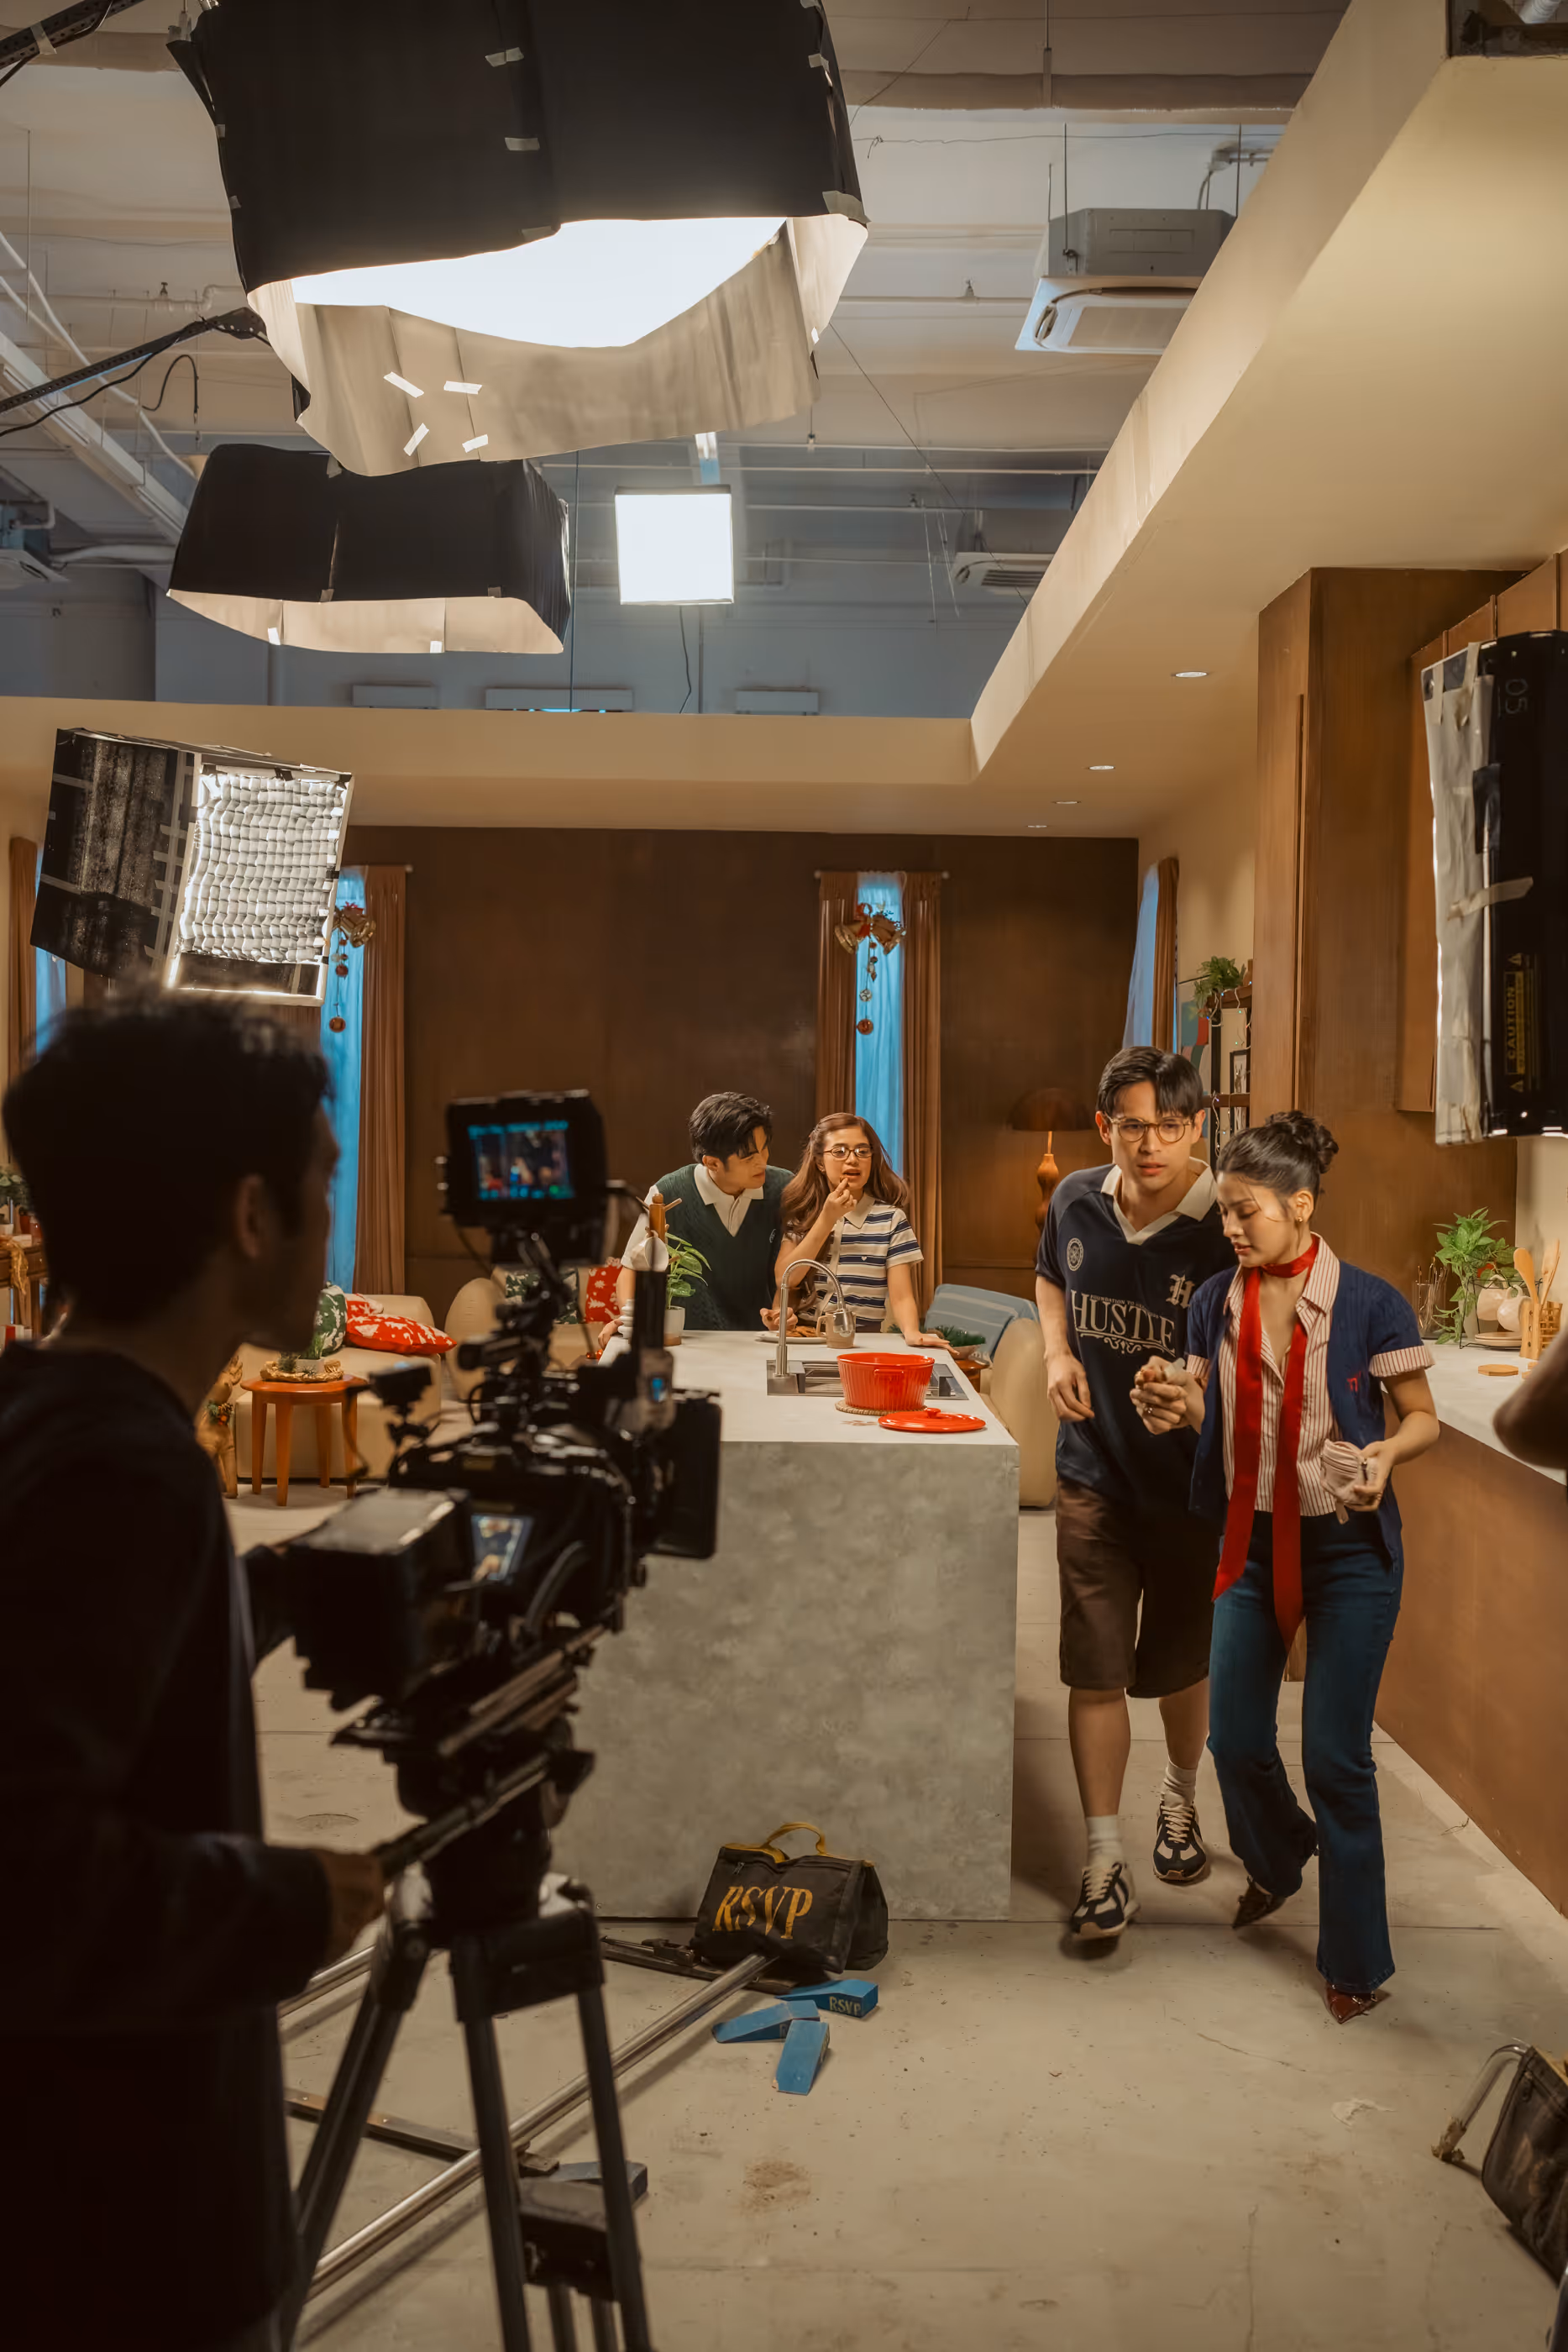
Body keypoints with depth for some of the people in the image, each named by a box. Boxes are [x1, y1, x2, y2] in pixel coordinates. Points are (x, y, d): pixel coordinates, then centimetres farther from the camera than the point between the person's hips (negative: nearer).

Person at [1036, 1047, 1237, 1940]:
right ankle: (1106, 1859, 13)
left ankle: (1181, 1799, 45)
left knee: (1180, 1662, 16)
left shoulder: (1230, 1229, -18)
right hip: (1095, 1471, 2)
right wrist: (1058, 1350, 0)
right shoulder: (1076, 1203, -4)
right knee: (1096, 1669, 0)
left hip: (1194, 1480, -2)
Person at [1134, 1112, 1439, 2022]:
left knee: (1336, 1756, 0)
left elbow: (1424, 1417, -5)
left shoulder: (1370, 1304, -13)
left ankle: (1356, 1961, 18)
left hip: (1349, 1548, -4)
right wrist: (1176, 1406, -14)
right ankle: (1276, 1859, 44)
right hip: (1254, 1541, 5)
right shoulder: (1219, 1302, -1)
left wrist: (1386, 1452, -26)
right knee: (1237, 1740, 11)